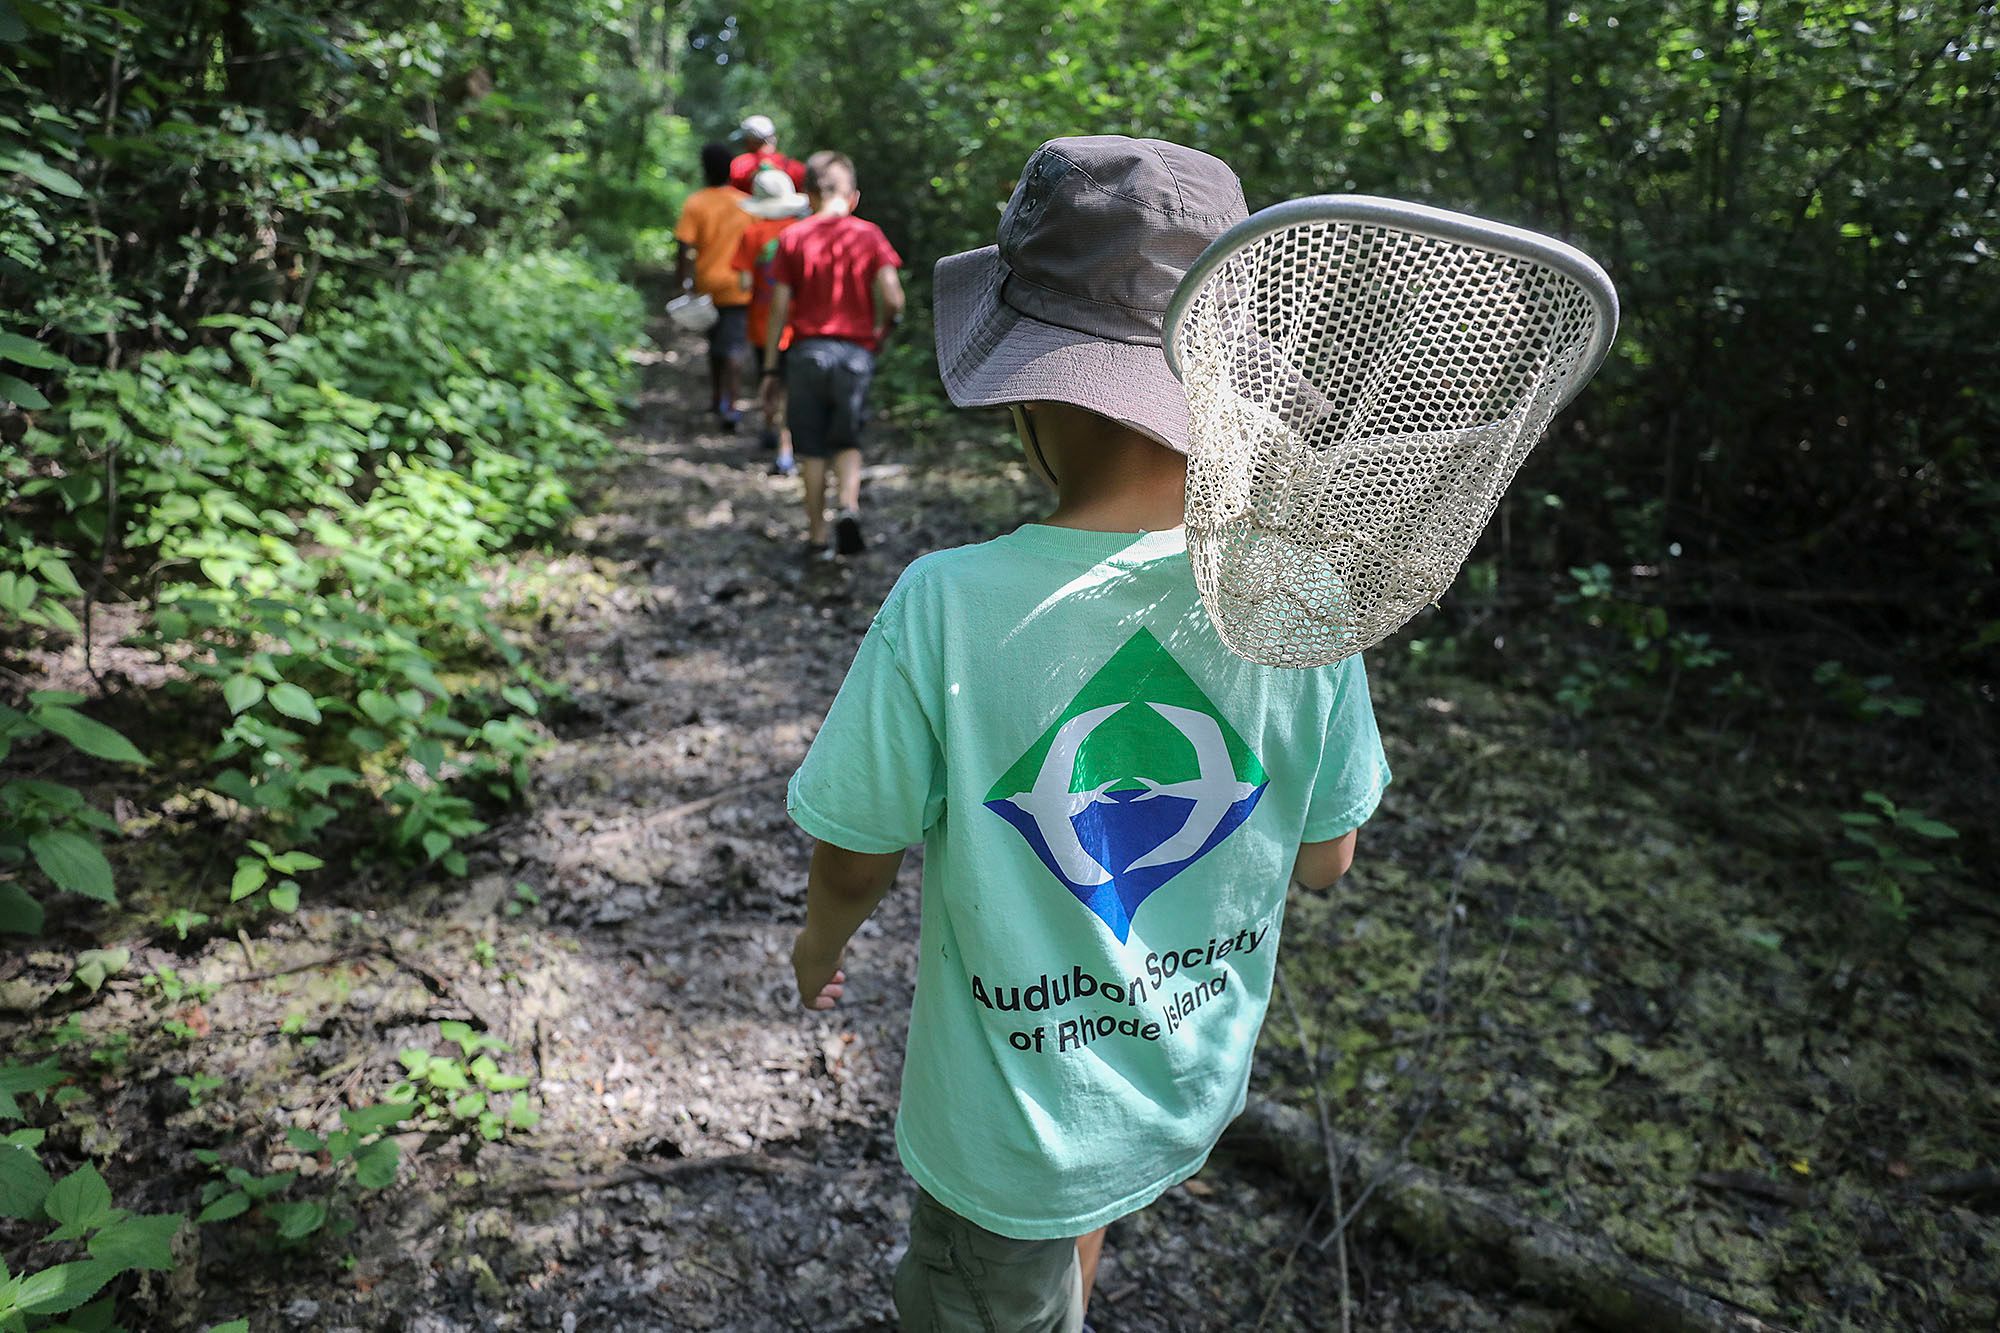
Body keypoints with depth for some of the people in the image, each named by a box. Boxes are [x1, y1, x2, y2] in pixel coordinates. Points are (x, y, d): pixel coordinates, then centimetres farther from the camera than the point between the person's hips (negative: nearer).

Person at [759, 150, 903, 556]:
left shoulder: (792, 238, 3)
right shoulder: (868, 234, 1)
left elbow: (778, 310, 0)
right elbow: (892, 298, -10)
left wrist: (771, 371, 4)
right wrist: (882, 328, 11)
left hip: (807, 350, 0)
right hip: (855, 351, 0)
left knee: (811, 449, 10)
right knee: (848, 442, 14)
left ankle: (817, 534, 14)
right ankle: (849, 507, -11)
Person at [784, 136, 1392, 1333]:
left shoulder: (948, 609, -29)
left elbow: (856, 863, -15)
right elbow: (1323, 860, -6)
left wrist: (823, 943, 8)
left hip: (1015, 1125, -4)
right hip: (1195, 1094, 4)